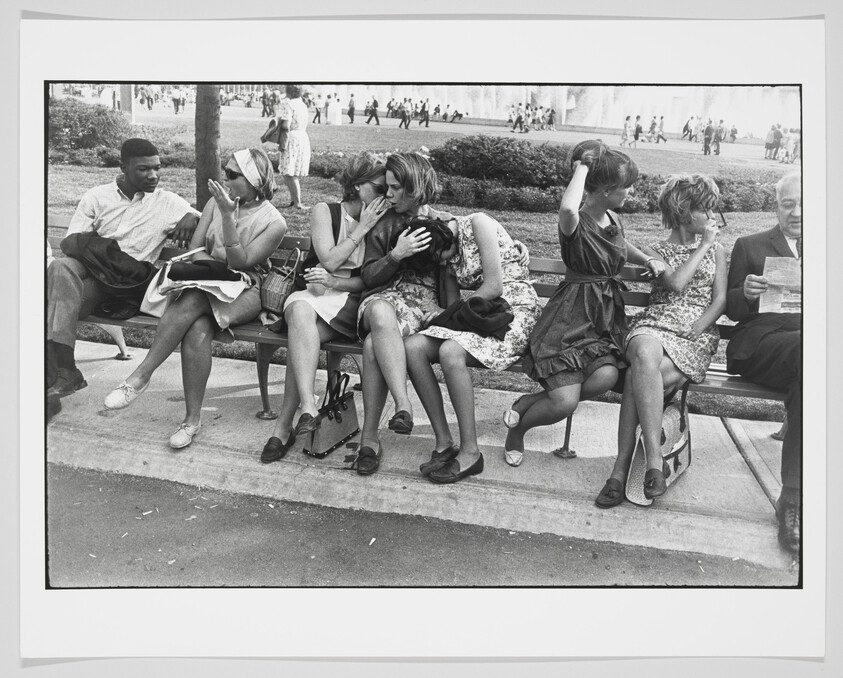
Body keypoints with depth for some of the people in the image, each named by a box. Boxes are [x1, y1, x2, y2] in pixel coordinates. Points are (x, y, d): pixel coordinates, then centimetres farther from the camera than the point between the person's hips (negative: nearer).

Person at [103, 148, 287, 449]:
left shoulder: (274, 223, -5)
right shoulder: (217, 201, 10)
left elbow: (239, 263, -14)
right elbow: (195, 248, 7)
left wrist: (228, 216, -22)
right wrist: (217, 267, -13)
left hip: (245, 291, -3)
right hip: (207, 284, 4)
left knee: (193, 300, -36)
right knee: (198, 328, -32)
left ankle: (142, 375, -28)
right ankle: (192, 417, -26)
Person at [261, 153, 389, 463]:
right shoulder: (324, 211, 9)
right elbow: (329, 260, -5)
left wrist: (335, 282, -12)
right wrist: (362, 228, -4)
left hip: (353, 302, 0)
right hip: (317, 296, 0)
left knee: (300, 335, -30)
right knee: (300, 309, -37)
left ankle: (284, 425, -28)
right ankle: (308, 409, -45)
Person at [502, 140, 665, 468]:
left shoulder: (614, 220, 11)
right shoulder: (576, 223, -13)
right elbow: (568, 210, -41)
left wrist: (648, 259, 15)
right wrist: (581, 168, -22)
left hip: (607, 316, 7)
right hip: (570, 318, -7)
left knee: (606, 376, -25)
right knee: (565, 402, -20)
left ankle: (529, 403, -2)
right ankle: (517, 429, 14)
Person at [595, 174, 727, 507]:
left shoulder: (716, 251, 22)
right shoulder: (654, 251, 16)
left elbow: (720, 301, 9)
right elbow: (676, 284, -4)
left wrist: (693, 332, -8)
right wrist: (703, 245, 5)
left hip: (698, 334, 0)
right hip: (654, 325, 0)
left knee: (638, 377, -33)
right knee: (645, 356, -40)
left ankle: (622, 468, -33)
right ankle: (654, 459, -41)